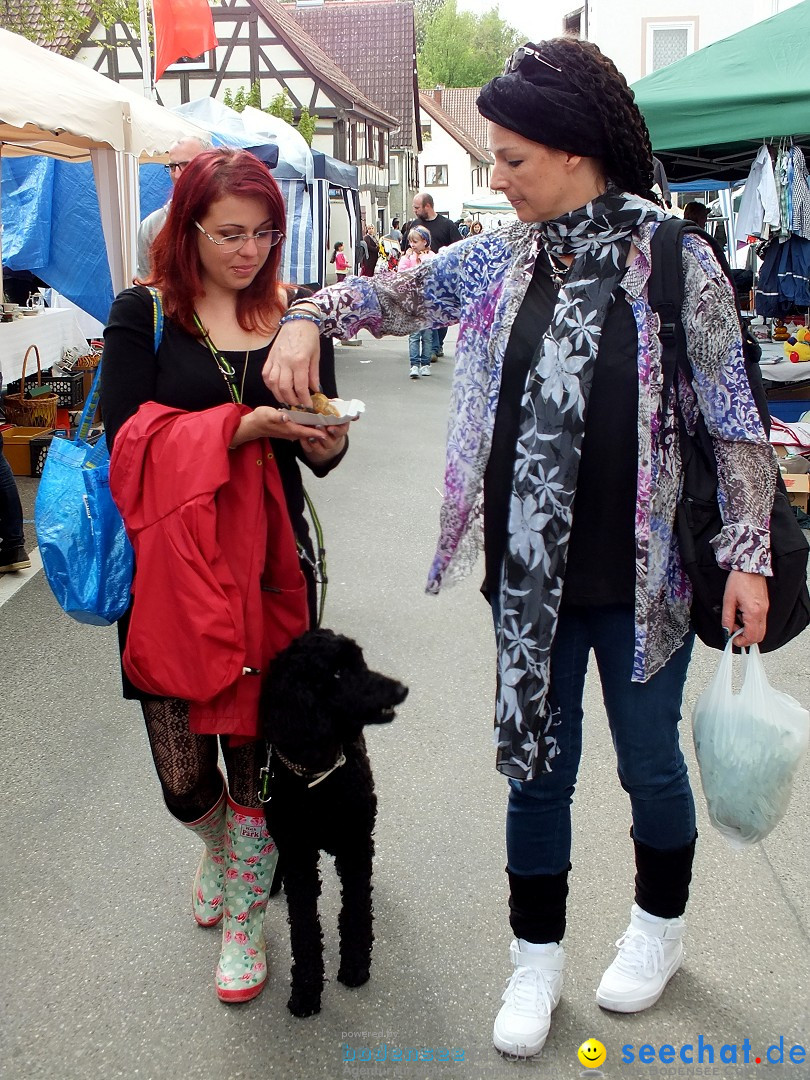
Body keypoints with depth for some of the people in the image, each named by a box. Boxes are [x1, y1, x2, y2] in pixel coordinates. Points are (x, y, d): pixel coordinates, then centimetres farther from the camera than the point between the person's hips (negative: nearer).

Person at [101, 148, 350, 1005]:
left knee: (257, 751, 6)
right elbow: (126, 438, -12)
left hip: (270, 565, 2)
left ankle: (243, 918, 30)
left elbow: (320, 459, 10)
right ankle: (218, 847, 43)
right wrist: (243, 425, -22)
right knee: (183, 778, 7)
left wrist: (326, 440, -14)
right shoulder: (144, 314, -2)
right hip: (170, 568, -1)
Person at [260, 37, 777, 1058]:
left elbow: (731, 420, -5)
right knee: (536, 762, 13)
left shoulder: (678, 263, -9)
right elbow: (390, 292, 14)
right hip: (532, 571, 3)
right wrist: (310, 319, -6)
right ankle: (537, 953, 33)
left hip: (641, 571, -3)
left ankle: (661, 921, 43)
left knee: (649, 757, 15)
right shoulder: (497, 260, 2)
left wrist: (747, 554, -8)